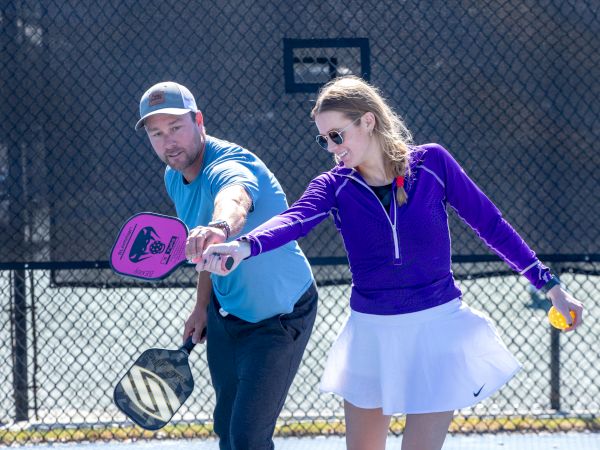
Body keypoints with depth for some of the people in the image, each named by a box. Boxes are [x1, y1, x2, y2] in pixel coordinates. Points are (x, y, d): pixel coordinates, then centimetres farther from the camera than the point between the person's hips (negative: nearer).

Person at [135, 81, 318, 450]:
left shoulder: (228, 167, -32)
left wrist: (219, 228, -81)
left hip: (279, 318, -9)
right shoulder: (175, 177, -3)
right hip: (226, 314, 9)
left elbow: (234, 201, -60)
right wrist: (202, 306, 14)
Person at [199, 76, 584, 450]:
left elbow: (490, 224, 1)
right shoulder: (335, 186, -5)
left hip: (436, 330, -3)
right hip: (370, 334, 3)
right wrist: (243, 247, -47)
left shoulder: (431, 163, -7)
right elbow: (294, 220, -25)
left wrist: (550, 285, 2)